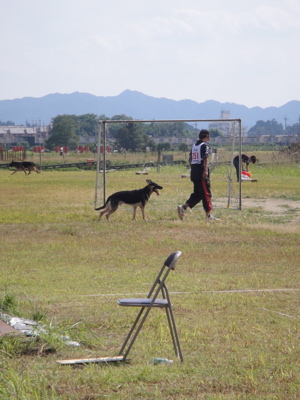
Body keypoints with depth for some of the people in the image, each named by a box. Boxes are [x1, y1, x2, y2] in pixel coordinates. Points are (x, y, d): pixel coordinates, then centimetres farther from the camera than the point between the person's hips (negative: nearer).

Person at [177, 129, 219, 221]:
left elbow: (191, 159, 20)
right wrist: (206, 170, -28)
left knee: (197, 194, 13)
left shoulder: (194, 145, 17)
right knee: (206, 193, -3)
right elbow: (205, 158, -20)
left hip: (194, 172, 8)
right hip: (201, 172, -8)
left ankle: (183, 207, -1)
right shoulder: (204, 145, -7)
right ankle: (208, 215, -1)